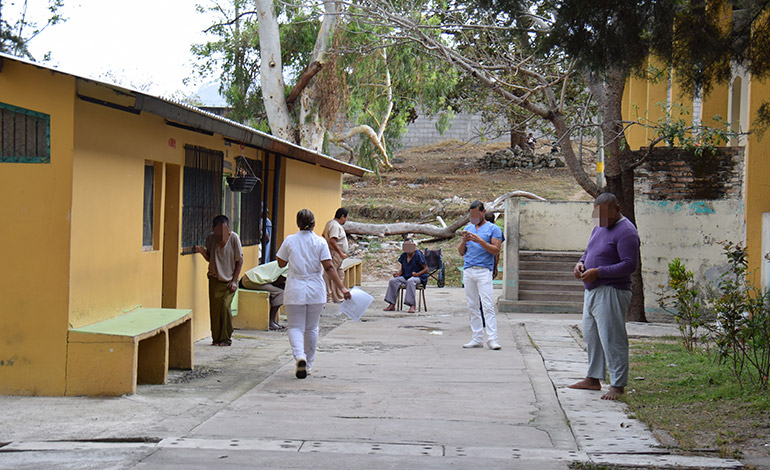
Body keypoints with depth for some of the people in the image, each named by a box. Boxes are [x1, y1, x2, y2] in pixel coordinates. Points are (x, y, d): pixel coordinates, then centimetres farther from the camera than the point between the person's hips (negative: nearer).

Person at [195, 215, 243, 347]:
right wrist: (202, 251, -9)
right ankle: (216, 338, 11)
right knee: (214, 308, -1)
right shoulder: (211, 238, -1)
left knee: (225, 306, -15)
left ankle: (226, 338, -2)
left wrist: (234, 280, -8)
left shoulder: (233, 238, -10)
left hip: (229, 280, -3)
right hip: (214, 279, 3)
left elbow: (239, 260, -5)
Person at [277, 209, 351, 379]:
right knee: (311, 328, 15)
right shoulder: (320, 242, -4)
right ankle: (308, 365, 21)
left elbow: (281, 263, 6)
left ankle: (300, 356, -24)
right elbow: (329, 267, -9)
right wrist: (342, 288, -9)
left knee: (295, 327, 3)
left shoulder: (290, 240, -3)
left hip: (294, 291, -1)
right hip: (316, 291, 1)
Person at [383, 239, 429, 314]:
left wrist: (417, 274, -26)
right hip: (405, 277, 7)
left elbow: (426, 269, -9)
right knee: (392, 281, -15)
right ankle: (392, 305, -13)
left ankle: (412, 305, -43)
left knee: (410, 281, -40)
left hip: (419, 277, -6)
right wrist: (398, 273, -5)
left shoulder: (418, 255, -10)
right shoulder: (403, 256, 9)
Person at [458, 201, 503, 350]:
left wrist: (480, 241, -15)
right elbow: (461, 252, 18)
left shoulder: (493, 229, 3)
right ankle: (477, 339, 8)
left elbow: (496, 250, -7)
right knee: (472, 306, 5)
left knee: (488, 305, -13)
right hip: (468, 270, 6)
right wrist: (464, 241, -2)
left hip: (484, 270, -6)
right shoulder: (468, 228, 20)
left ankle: (492, 339, -15)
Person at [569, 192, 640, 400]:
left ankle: (617, 385, -3)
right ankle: (593, 379, 26)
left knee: (612, 339, -8)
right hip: (592, 290, 10)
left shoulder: (626, 232, -15)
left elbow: (629, 265, -21)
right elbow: (589, 250, 28)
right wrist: (581, 262, 4)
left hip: (611, 292, -10)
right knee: (591, 336, 16)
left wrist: (598, 272, -23)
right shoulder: (599, 227, 15)